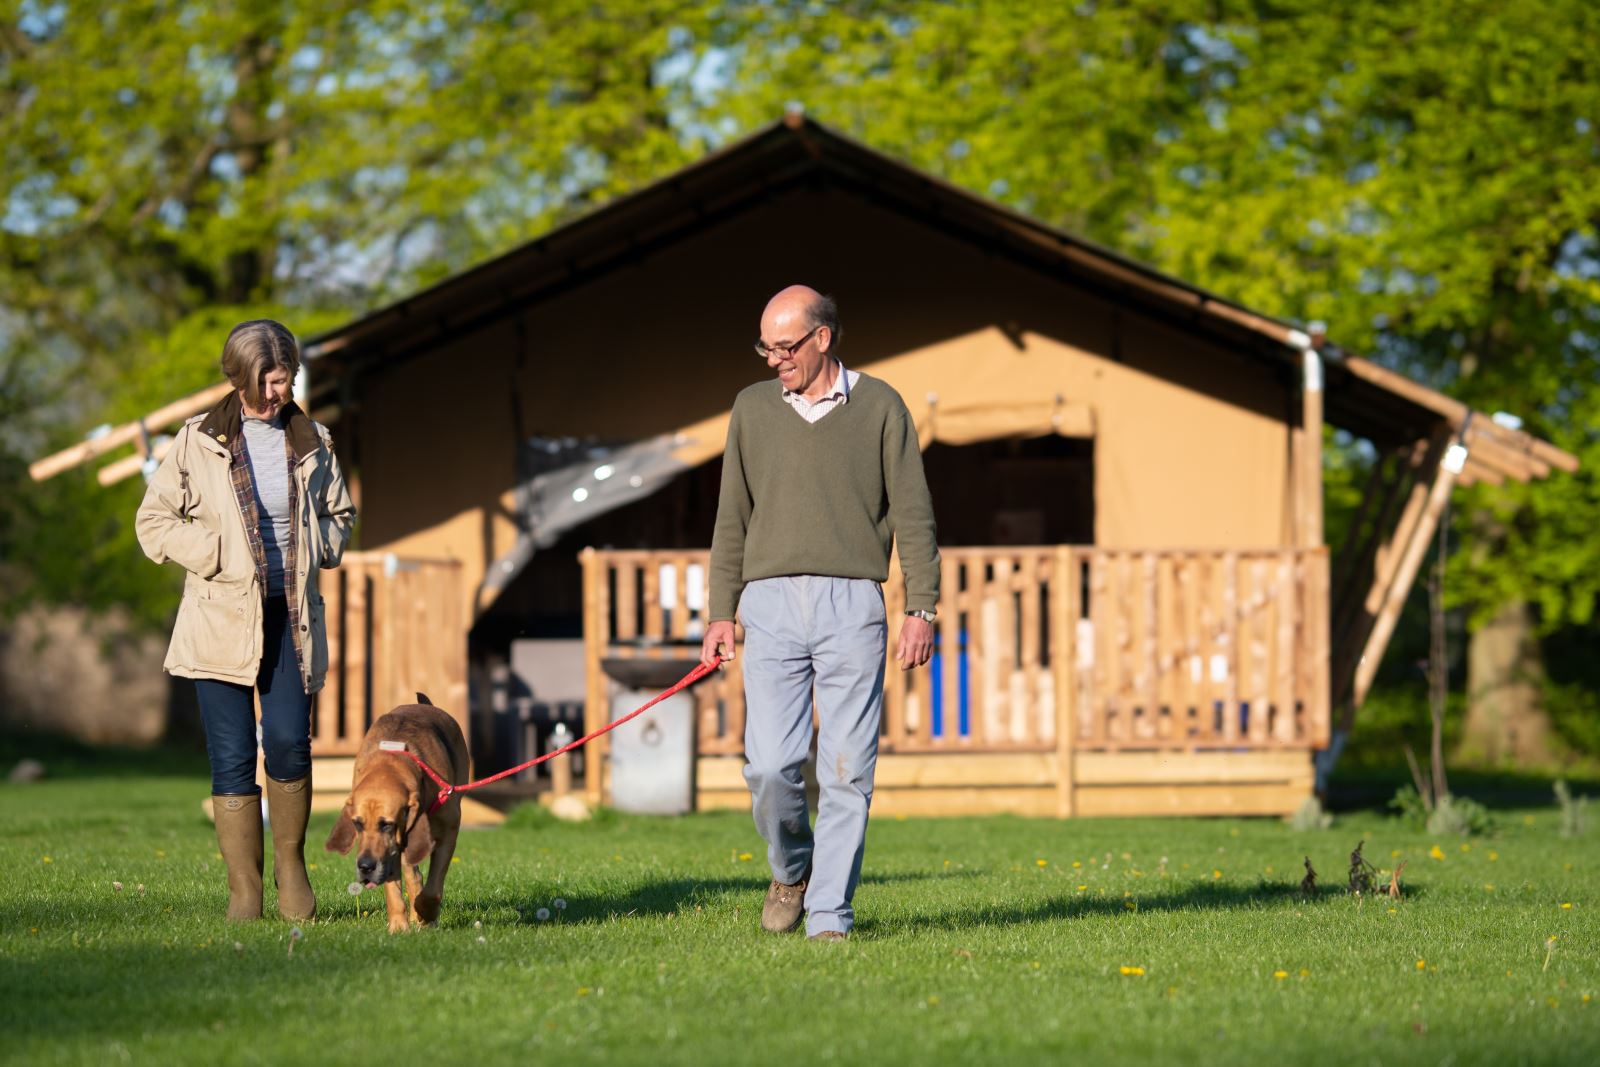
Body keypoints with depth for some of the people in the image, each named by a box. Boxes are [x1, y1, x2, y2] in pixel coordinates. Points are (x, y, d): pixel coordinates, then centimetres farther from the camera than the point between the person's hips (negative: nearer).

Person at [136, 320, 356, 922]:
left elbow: (339, 514, 23)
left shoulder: (312, 443, 8)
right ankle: (244, 889, 3)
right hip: (222, 617, -1)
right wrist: (216, 551, -8)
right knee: (232, 756, -3)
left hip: (292, 616, 1)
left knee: (289, 743, -11)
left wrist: (317, 549, 2)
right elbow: (153, 522, 3)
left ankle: (291, 864, 11)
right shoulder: (199, 442, 1)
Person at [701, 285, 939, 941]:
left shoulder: (878, 408, 5)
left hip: (851, 603, -2)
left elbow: (912, 514, 4)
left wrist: (921, 609, -4)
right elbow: (732, 518, 15)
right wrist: (721, 614, 9)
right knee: (770, 764, -7)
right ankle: (792, 869, 20)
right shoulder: (753, 409, 12)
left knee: (847, 769, -4)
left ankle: (829, 915, 2)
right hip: (771, 599, 2)